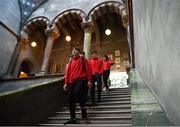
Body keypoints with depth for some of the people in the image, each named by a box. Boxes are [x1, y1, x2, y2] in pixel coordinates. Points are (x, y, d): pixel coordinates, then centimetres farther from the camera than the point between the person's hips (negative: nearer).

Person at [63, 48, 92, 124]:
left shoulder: (83, 59, 8)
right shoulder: (71, 62, 21)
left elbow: (87, 69, 1)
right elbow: (68, 72, 18)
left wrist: (89, 81, -8)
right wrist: (66, 83, 10)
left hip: (81, 80, -5)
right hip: (72, 82, 5)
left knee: (77, 92, -31)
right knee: (71, 100, 0)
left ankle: (83, 108, -5)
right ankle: (73, 119, 11)